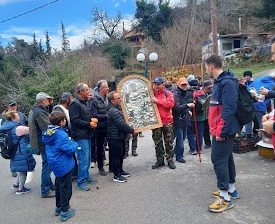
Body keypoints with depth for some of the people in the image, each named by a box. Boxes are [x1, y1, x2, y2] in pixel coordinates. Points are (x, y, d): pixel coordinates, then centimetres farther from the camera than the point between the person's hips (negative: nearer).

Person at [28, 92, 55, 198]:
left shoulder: (34, 110, 13)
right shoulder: (39, 112, -20)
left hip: (41, 142, 10)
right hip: (44, 143, -10)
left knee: (47, 165, 21)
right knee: (47, 166, -1)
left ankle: (49, 185, 34)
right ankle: (45, 191, 9)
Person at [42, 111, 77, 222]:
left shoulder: (48, 132, 1)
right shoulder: (61, 135, -26)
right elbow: (71, 149, -24)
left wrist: (69, 142, 10)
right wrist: (75, 144, -4)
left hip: (55, 165, 9)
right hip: (64, 165, -8)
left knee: (59, 186, 22)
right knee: (65, 188, 5)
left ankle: (59, 207, 36)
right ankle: (65, 211, 16)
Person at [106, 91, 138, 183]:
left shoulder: (117, 109, 12)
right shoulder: (113, 111, -22)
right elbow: (122, 124, -24)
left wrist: (130, 129, 15)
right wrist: (132, 131, -15)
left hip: (120, 137, 10)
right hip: (115, 138, -10)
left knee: (121, 154, 20)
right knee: (116, 156, 0)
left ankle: (120, 171, 34)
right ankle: (116, 175, 11)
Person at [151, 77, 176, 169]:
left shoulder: (168, 93, -2)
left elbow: (171, 103, -19)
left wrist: (157, 101, -21)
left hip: (167, 121, -3)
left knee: (169, 142, 8)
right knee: (157, 143, 11)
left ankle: (170, 160, 20)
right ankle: (160, 160, 22)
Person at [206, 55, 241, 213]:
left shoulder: (227, 83, -18)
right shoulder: (220, 82, 14)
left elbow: (229, 109, -25)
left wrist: (221, 131, -23)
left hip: (224, 130, -10)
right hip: (221, 129, 10)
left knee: (219, 159, -6)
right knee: (226, 157, 17)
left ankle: (225, 197, 4)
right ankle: (231, 189, 31)